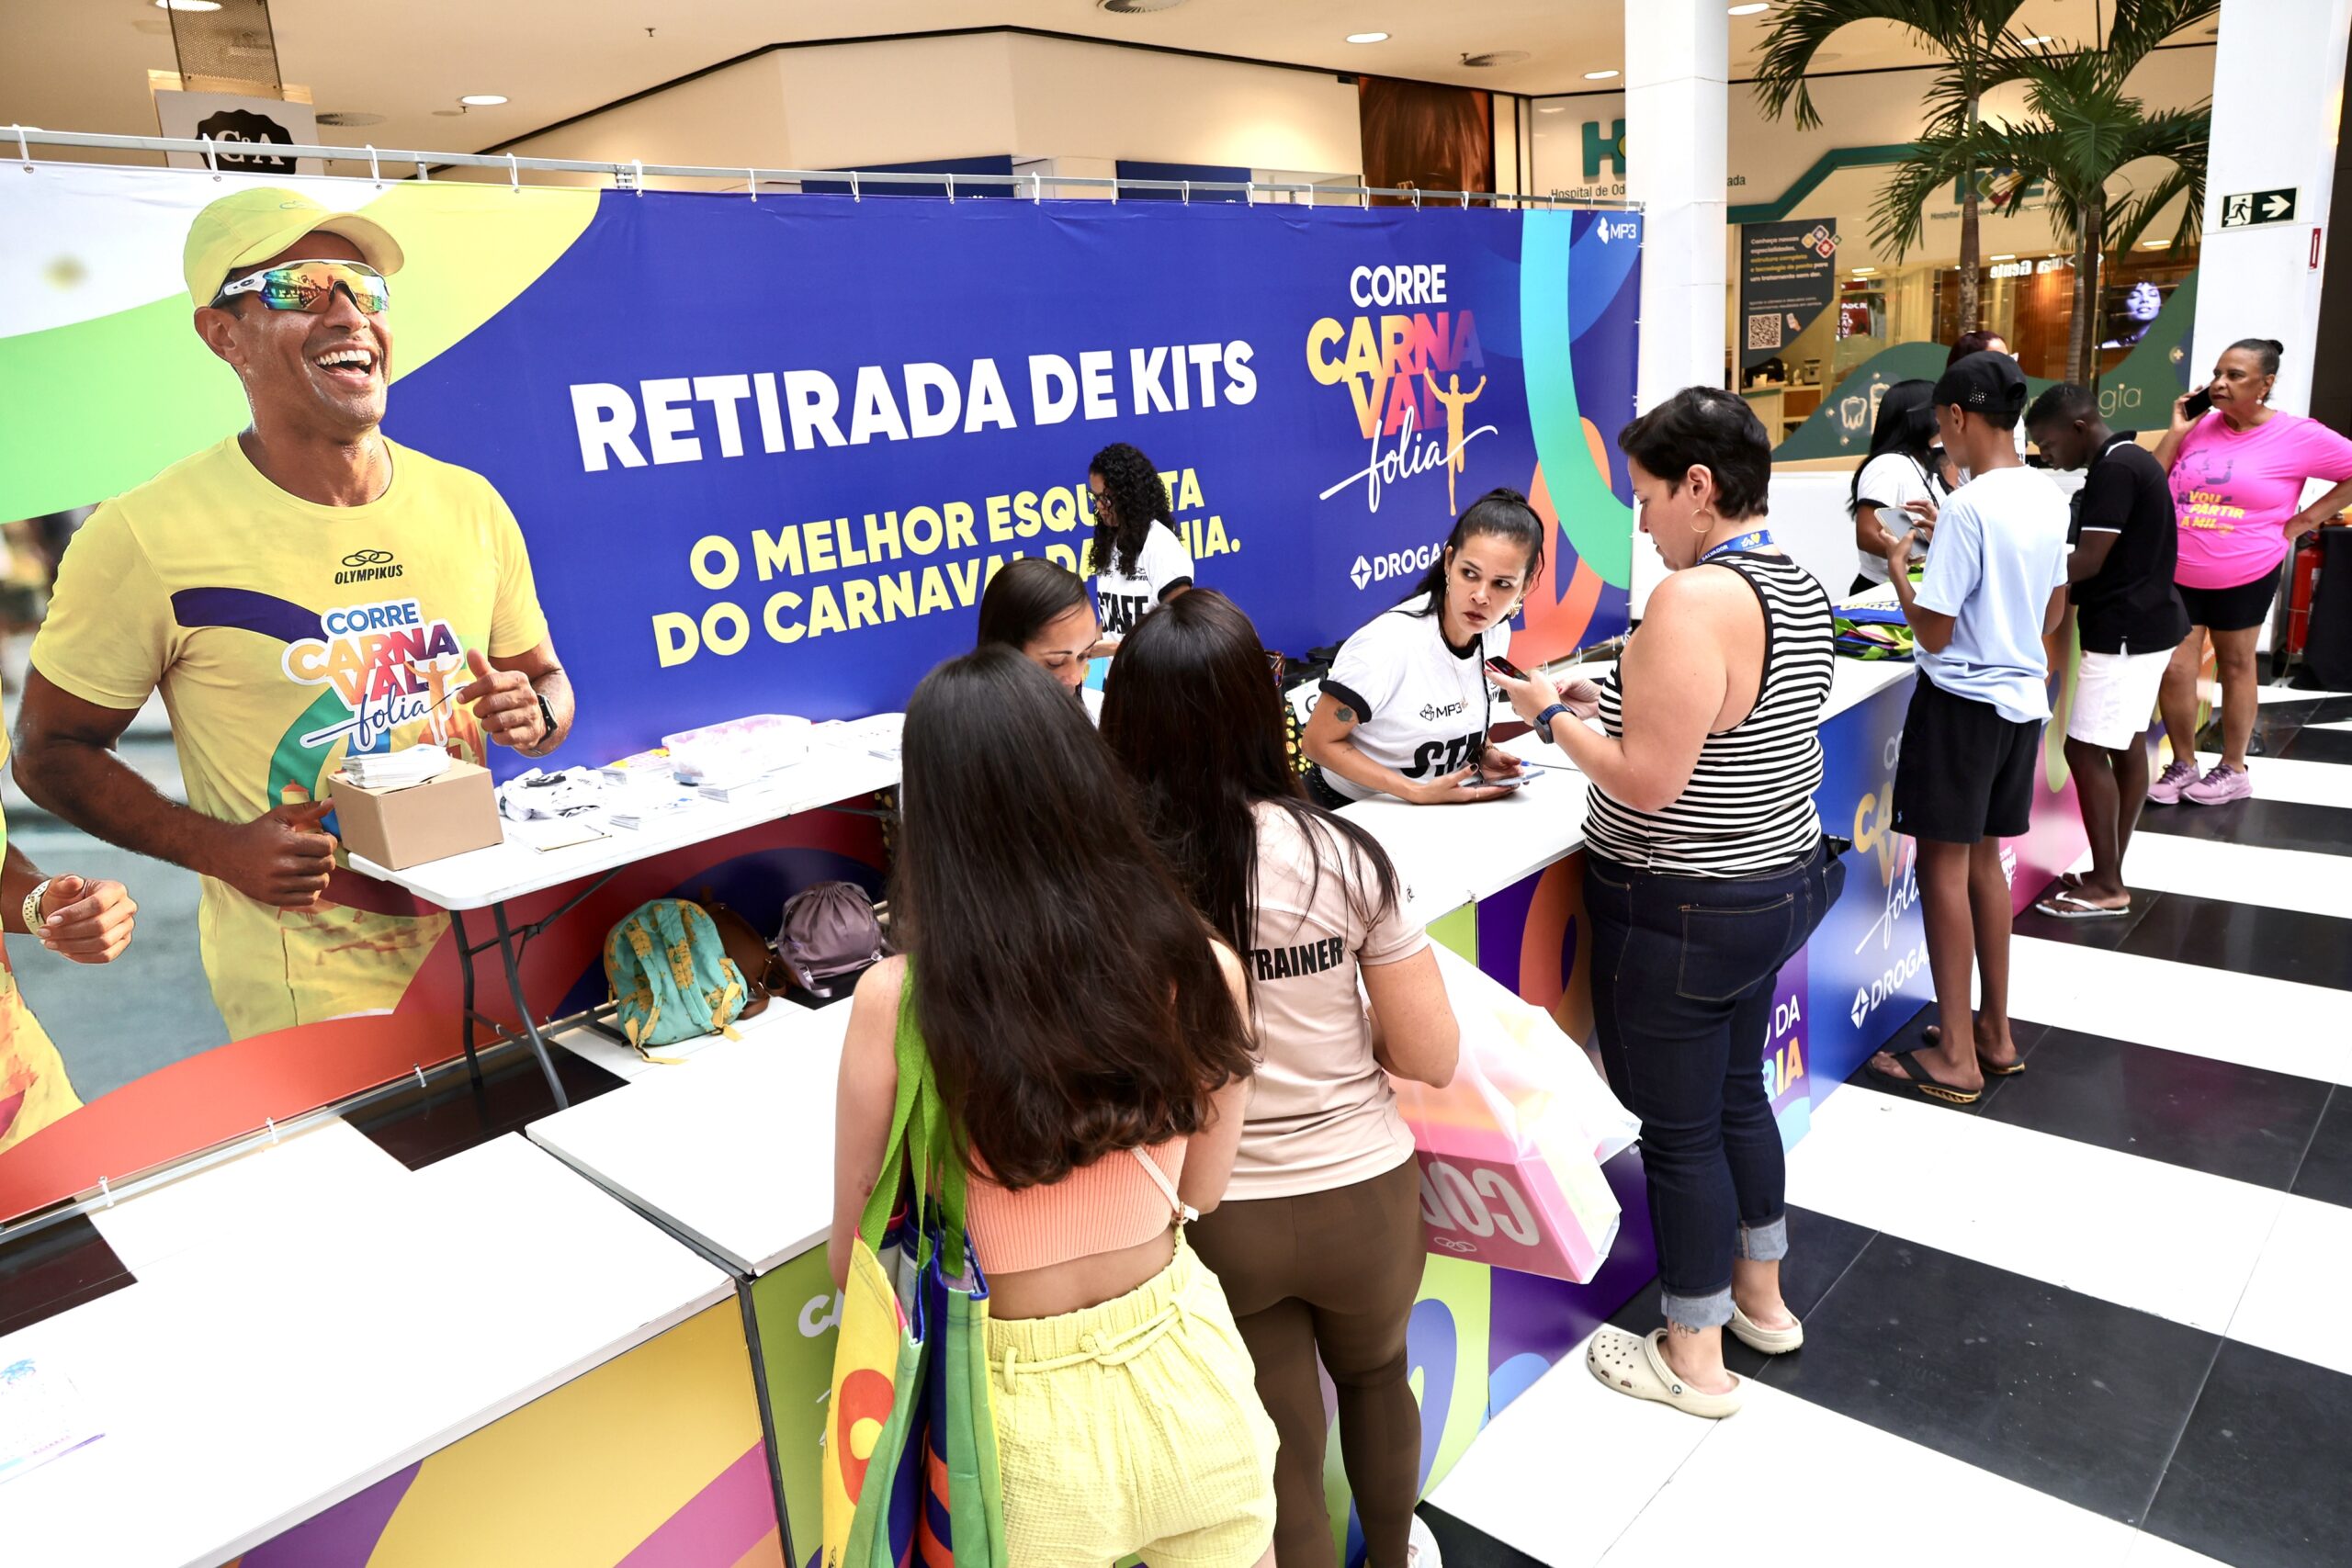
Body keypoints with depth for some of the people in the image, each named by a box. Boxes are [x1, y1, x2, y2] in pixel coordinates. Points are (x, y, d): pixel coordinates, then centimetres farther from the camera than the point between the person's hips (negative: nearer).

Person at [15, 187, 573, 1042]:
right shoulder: (142, 538, -12)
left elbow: (545, 675, 13)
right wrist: (221, 848, -17)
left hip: (482, 943, 4)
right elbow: (51, 749, -2)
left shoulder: (469, 506, 0)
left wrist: (533, 713, -11)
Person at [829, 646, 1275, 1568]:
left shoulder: (896, 1003, -23)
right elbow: (1199, 1190, 2)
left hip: (1026, 1406, -1)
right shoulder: (1201, 967, -16)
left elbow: (856, 1256, -7)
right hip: (1180, 1364, 2)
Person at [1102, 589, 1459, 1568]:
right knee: (1377, 1375, 33)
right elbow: (1432, 1058, -10)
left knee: (1282, 1457, 21)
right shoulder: (1340, 856, -16)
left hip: (1214, 1217, -1)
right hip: (1358, 1196, 2)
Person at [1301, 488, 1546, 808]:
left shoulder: (1497, 632, -5)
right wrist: (1418, 792, -21)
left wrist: (1483, 753, -6)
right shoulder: (1389, 645, -25)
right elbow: (1318, 742, -16)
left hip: (1440, 806, 5)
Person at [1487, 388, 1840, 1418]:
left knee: (1679, 1129, 6)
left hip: (1679, 916, -10)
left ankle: (1694, 1360, 24)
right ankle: (1762, 1298, 43)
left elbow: (1647, 782, -25)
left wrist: (1555, 717, -11)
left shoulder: (1694, 600, -25)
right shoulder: (1798, 587, 7)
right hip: (1777, 884, 10)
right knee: (1738, 1095, 24)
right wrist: (1610, 703, 11)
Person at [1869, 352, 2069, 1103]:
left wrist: (1897, 562, -4)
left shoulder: (1967, 507, -20)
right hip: (2022, 698, 8)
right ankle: (1996, 1033, 27)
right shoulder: (2048, 498, 6)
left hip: (1963, 701, -8)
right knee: (1982, 859, 18)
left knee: (1943, 866, 1)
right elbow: (2052, 613, 16)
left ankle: (1956, 1057, 7)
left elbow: (1934, 632, -18)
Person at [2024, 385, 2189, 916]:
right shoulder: (2132, 459, 12)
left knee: (2086, 750, -7)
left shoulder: (2112, 470, -18)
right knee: (2127, 747, 12)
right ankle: (2110, 875, 19)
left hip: (2124, 632, -10)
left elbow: (2088, 562, -21)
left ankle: (2107, 886, 0)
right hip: (2145, 625, 10)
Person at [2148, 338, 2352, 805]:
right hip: (2178, 574, 3)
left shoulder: (2297, 435, -8)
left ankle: (2234, 769, 23)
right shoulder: (2200, 427, 2)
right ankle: (2183, 764, 18)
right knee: (2174, 670, 1)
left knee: (2236, 667, 10)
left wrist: (2304, 520, -4)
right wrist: (2176, 431, -5)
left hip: (2245, 578, -3)